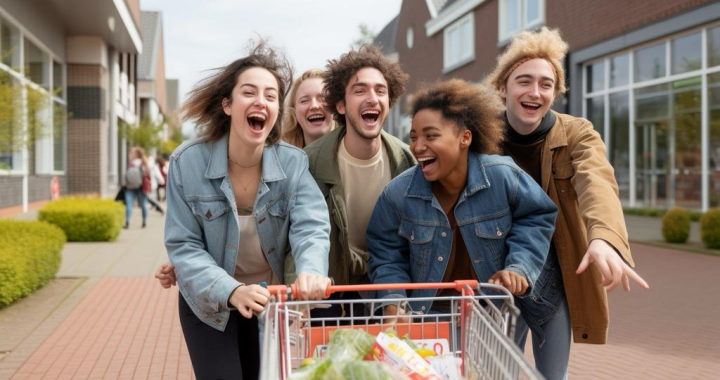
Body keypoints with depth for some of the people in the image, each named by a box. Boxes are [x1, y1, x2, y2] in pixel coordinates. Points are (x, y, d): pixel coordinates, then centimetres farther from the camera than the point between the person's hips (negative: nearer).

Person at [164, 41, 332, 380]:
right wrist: (230, 291, -34)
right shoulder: (187, 162, -17)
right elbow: (184, 247, -17)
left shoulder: (293, 162, -13)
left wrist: (311, 271, -49)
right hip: (209, 304, -2)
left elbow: (311, 226, -26)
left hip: (272, 302, 2)